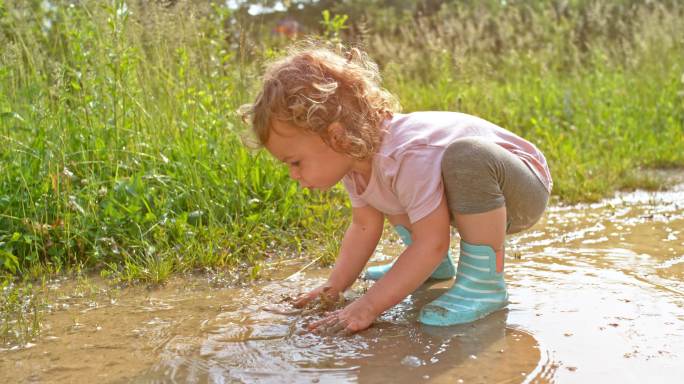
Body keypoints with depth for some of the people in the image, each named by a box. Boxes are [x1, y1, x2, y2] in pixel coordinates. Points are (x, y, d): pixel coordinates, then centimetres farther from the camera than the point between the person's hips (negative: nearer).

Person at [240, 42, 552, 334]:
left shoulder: (409, 158, -36)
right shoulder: (355, 154, -8)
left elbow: (432, 244, -34)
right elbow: (364, 227, 0)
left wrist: (367, 307, -34)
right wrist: (334, 287, -9)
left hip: (523, 189, -8)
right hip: (475, 194, 8)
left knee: (467, 156, -40)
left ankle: (484, 284, -24)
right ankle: (436, 266, 11)